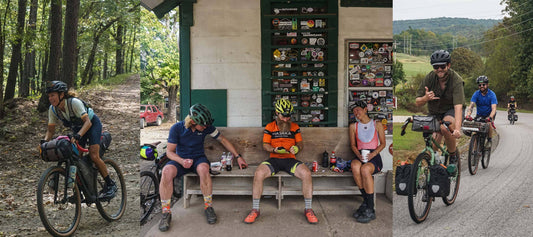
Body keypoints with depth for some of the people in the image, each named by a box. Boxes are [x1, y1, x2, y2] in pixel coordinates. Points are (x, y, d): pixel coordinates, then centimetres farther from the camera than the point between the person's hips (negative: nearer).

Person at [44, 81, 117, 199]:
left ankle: (110, 185, -6)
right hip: (78, 128, 6)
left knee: (93, 156, -20)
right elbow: (51, 130, -4)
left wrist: (78, 135, -54)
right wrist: (44, 142, -22)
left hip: (92, 124, -6)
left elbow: (88, 122, -38)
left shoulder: (74, 102, -31)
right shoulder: (52, 109, -13)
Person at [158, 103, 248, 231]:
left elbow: (223, 140, 6)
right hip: (180, 159, 0)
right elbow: (169, 151, -6)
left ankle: (208, 206, -19)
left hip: (198, 158, 1)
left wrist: (238, 157, 5)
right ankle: (166, 212, -20)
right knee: (167, 171, -36)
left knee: (203, 169, -39)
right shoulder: (176, 128, -10)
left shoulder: (206, 127, -5)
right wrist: (181, 161, -27)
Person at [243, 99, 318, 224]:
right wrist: (274, 150, -16)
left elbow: (300, 143, 12)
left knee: (306, 173, -29)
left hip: (290, 159, 1)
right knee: (258, 173, -30)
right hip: (274, 159, 0)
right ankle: (255, 210, -16)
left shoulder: (295, 127, 11)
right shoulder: (269, 127, 8)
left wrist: (297, 148, -13)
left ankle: (308, 209, -14)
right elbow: (265, 145, 6)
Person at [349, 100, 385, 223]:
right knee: (355, 165, -37)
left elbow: (383, 144, 9)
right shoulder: (353, 126, 17)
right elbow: (352, 145, 16)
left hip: (374, 156, -2)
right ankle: (366, 201, -24)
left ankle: (370, 210, -30)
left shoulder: (377, 125, 11)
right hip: (360, 156, 2)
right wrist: (358, 154, -7)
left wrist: (372, 154, -9)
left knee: (365, 169, -37)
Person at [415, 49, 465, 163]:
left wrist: (457, 129, -49)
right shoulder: (430, 77, -13)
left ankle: (454, 155, -9)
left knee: (445, 128, -34)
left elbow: (458, 107, -35)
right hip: (435, 113, 3)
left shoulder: (456, 80, -24)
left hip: (451, 111, -3)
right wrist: (425, 98, -34)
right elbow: (417, 102, -9)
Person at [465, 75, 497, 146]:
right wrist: (468, 115, -47)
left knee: (489, 124, -29)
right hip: (479, 114, 2)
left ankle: (489, 139, -4)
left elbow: (493, 108, -32)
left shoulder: (492, 94, -21)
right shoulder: (476, 94, -16)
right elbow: (471, 106, -27)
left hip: (489, 114, -1)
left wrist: (490, 117, -51)